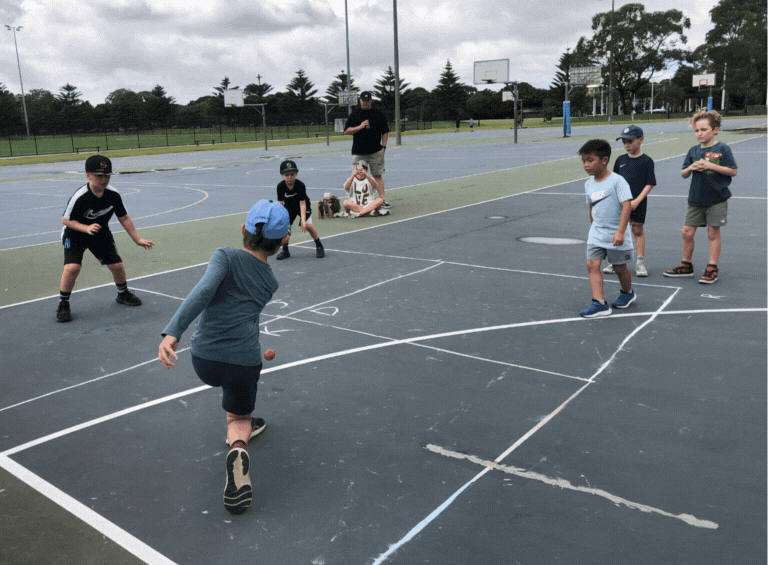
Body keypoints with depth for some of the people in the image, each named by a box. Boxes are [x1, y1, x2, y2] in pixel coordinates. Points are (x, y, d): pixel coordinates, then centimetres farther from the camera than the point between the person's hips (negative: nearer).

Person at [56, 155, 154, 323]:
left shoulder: (113, 195, -16)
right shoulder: (79, 197, -29)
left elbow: (124, 218, -2)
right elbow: (66, 220, -18)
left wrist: (137, 239, -3)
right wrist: (86, 228, -33)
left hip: (101, 234, 4)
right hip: (75, 235, -4)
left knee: (117, 265, 1)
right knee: (72, 267, -23)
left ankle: (123, 294, 31)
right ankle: (63, 304, -3)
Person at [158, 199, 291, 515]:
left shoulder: (226, 257, -2)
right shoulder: (271, 282, 8)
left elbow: (203, 292, -19)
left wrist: (172, 332, -27)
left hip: (203, 360, 1)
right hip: (245, 363, 0)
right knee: (239, 419, 20)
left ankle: (241, 427, 46)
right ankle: (238, 442, -14)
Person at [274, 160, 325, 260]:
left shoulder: (301, 185, -30)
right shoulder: (280, 187, -23)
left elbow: (302, 204, -31)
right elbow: (280, 204, -20)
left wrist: (303, 219, -41)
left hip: (303, 206, -2)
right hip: (289, 207, 3)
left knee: (308, 225, -21)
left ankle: (319, 246, 1)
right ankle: (285, 250, 6)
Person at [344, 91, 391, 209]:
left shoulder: (378, 114, 9)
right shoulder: (354, 115, 7)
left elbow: (385, 132, 13)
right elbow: (346, 131, 1)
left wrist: (383, 146, 2)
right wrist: (360, 127, -11)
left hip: (376, 151, 0)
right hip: (358, 152, 0)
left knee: (378, 175, -2)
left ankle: (383, 199, -3)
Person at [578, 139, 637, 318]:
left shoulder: (617, 181, -15)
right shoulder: (589, 184, 5)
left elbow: (627, 205, -21)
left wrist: (620, 231, -29)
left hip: (616, 235, -5)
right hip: (596, 234, 5)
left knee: (619, 267, 10)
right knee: (592, 265, -9)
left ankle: (627, 293, 38)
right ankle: (599, 303, -10)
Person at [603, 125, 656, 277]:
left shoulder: (646, 161, -6)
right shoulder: (620, 160, 7)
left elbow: (650, 184, -8)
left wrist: (637, 200, -16)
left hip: (638, 203, -4)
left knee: (638, 230, 6)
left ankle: (640, 261, 16)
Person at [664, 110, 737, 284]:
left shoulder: (722, 149, -5)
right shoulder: (693, 151, 8)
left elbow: (733, 171, -10)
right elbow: (683, 174, 12)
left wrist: (710, 165, -18)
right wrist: (691, 167, -10)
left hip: (716, 199, -5)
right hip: (696, 198, 5)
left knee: (713, 233, 1)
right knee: (687, 232, 6)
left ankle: (712, 269, 10)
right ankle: (686, 266, 20)